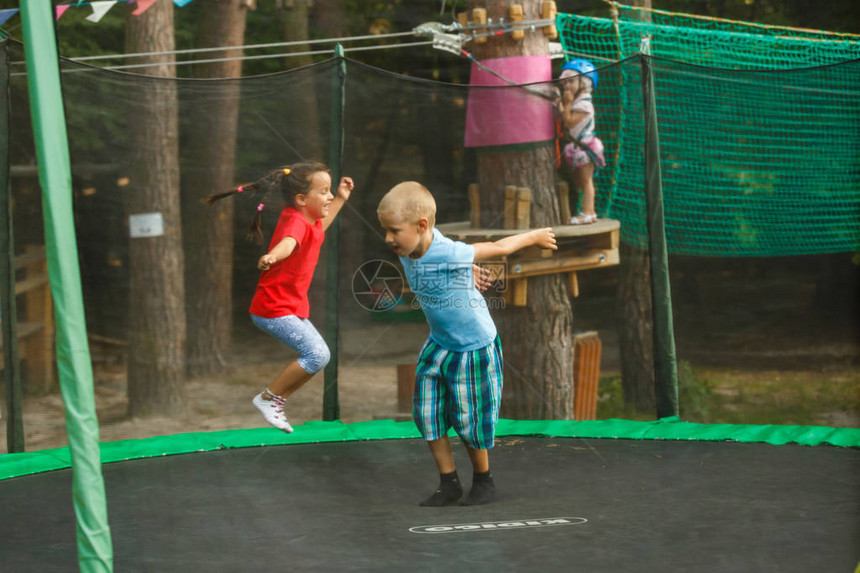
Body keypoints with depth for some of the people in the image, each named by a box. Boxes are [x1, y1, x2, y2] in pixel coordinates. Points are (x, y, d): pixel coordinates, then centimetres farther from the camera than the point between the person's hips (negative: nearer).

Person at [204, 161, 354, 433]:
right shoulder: (295, 221, -21)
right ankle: (268, 398, -6)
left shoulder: (307, 219, 9)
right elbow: (288, 241, -45)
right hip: (274, 308, -10)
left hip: (292, 308, 10)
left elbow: (318, 229, 35)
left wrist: (340, 199, 32)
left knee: (320, 355, 12)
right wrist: (272, 256, -67)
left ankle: (278, 402, 20)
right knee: (316, 354, -20)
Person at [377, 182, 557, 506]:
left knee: (468, 422, 5)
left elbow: (499, 247, -15)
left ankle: (484, 481, 28)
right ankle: (449, 484, 18)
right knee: (428, 416, 5)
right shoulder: (409, 249, -11)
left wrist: (535, 237, 2)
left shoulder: (450, 255, -33)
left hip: (474, 348, -7)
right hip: (438, 345, 7)